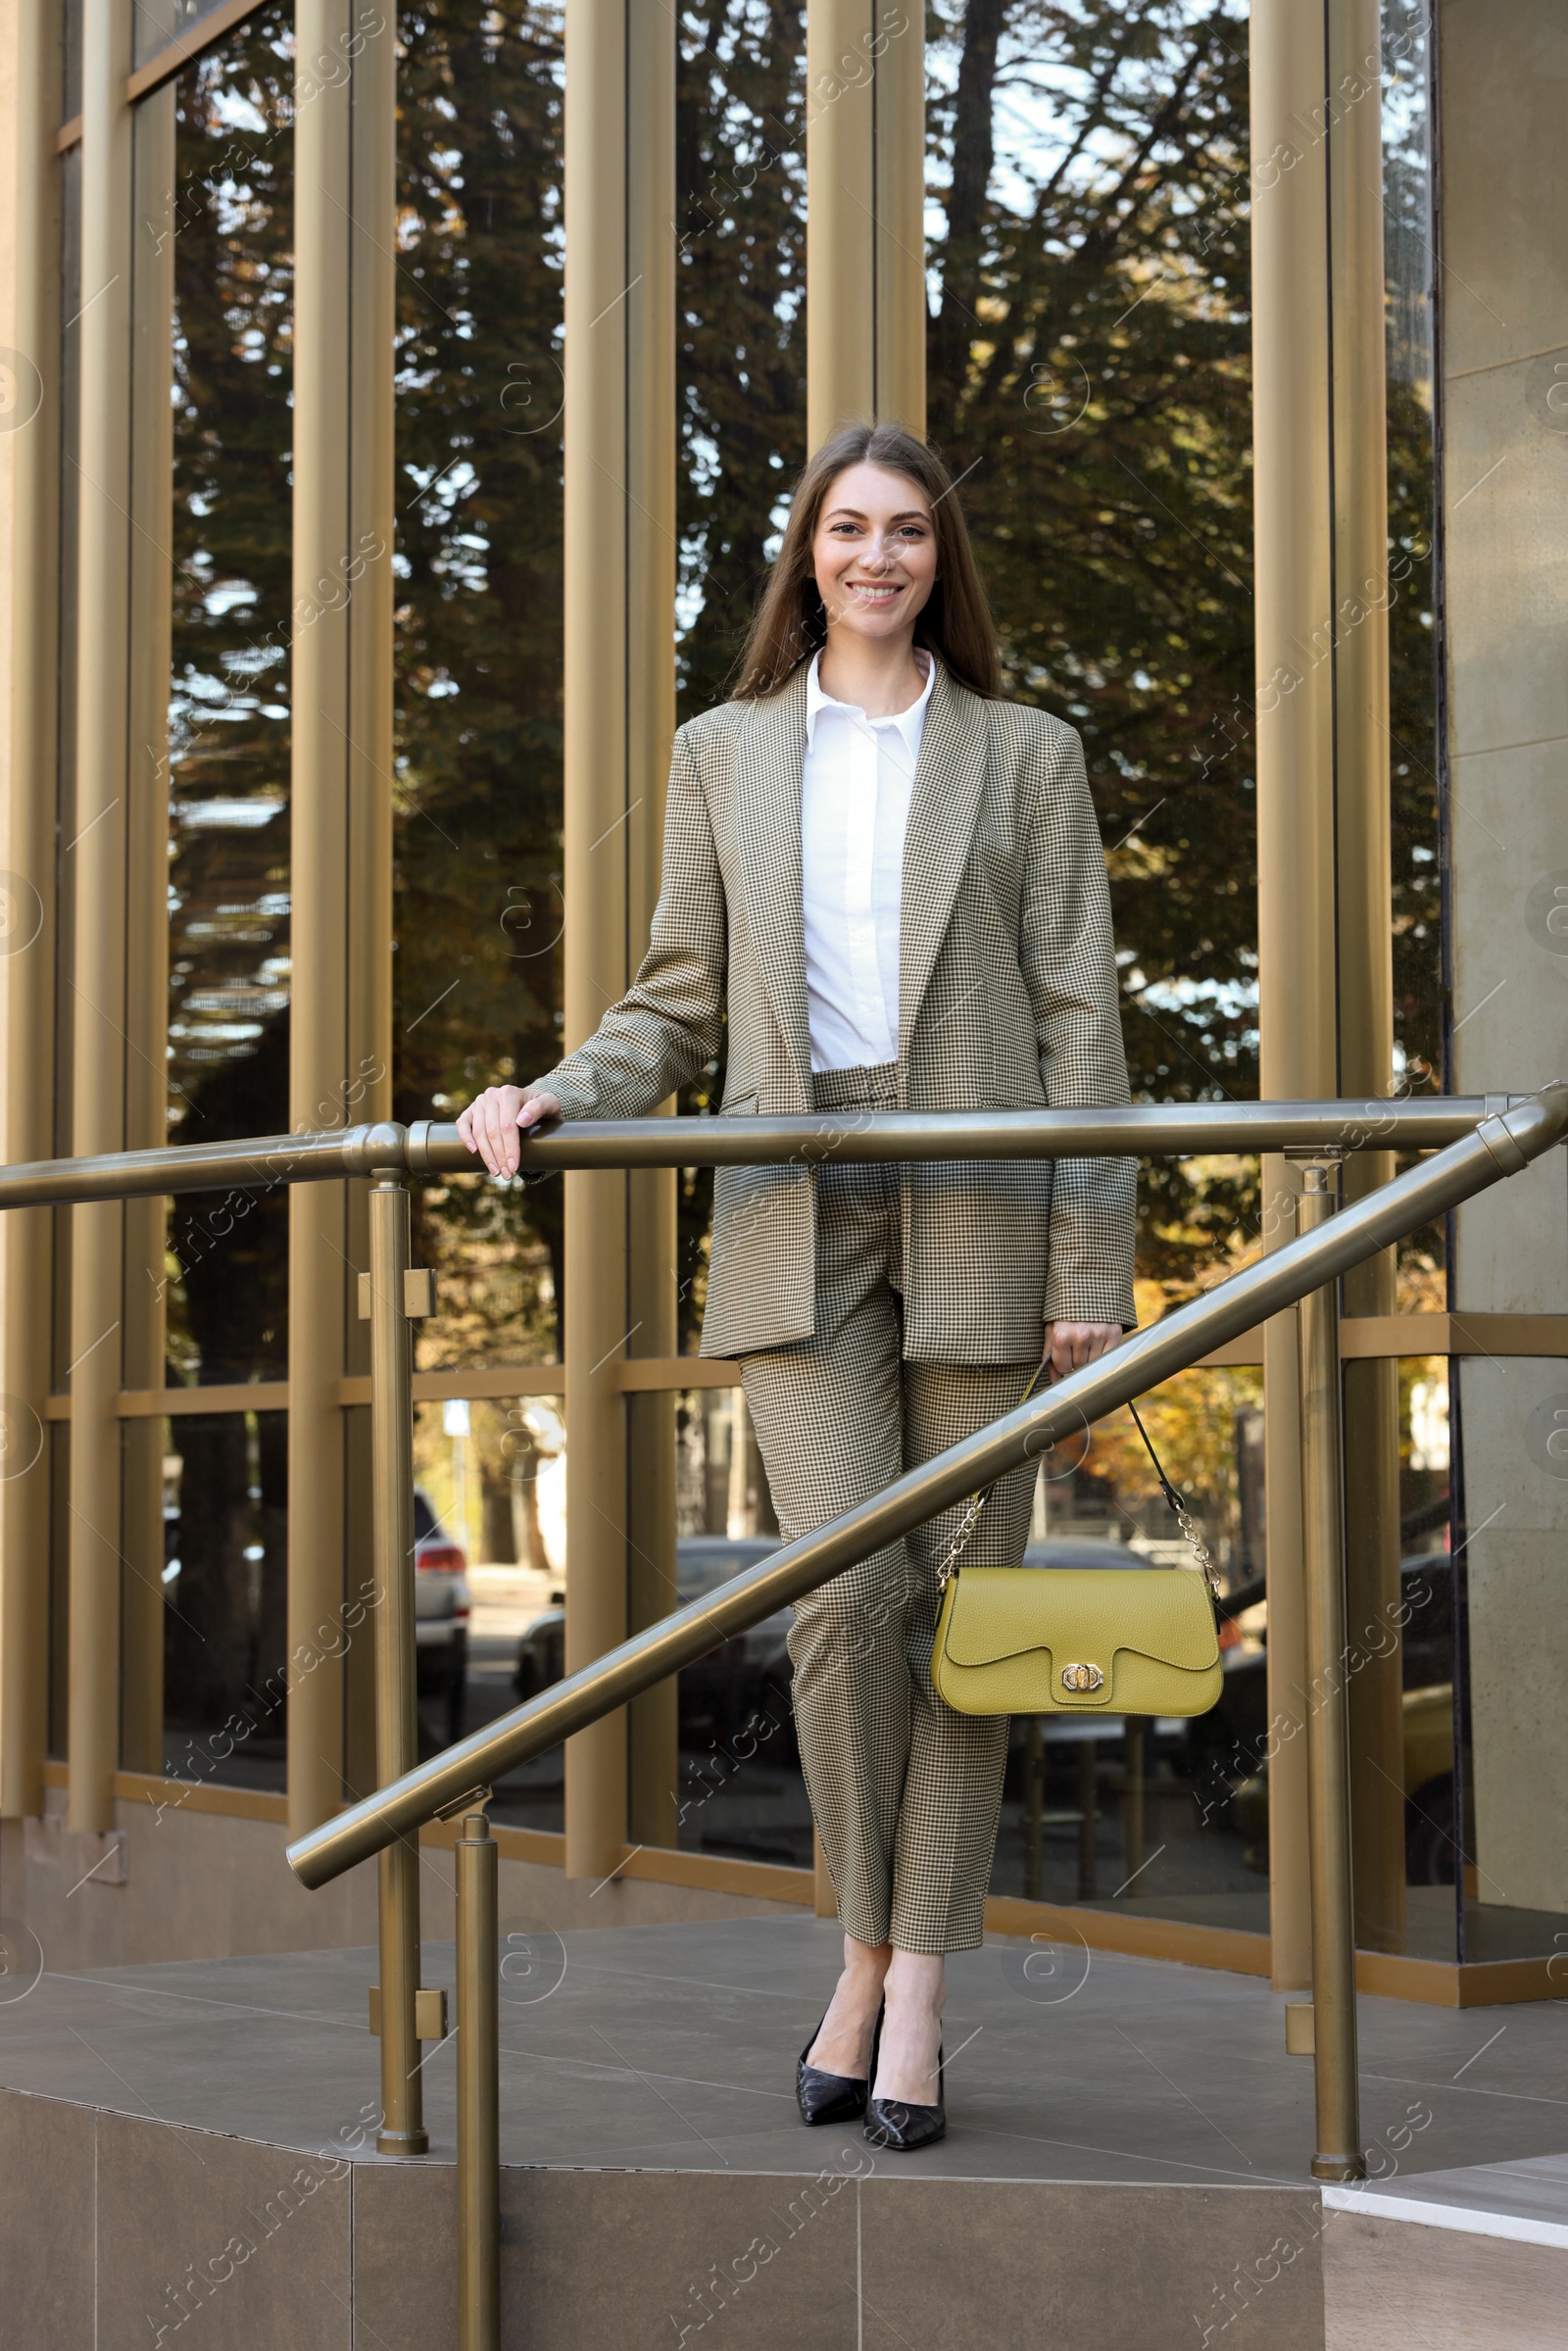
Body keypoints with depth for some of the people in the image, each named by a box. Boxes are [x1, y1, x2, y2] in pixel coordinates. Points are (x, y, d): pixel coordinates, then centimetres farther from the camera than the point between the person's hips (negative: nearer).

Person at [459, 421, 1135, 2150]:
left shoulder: (1025, 757, 9)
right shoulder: (724, 755, 15)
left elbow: (1077, 1021, 4)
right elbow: (679, 1005, 14)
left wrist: (1092, 1267, -4)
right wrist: (558, 1098, -7)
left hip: (976, 1205, 0)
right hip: (795, 1214, 1)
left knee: (964, 1601, -2)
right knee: (847, 1587, -11)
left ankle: (915, 1998, 4)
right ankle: (867, 1959, 7)